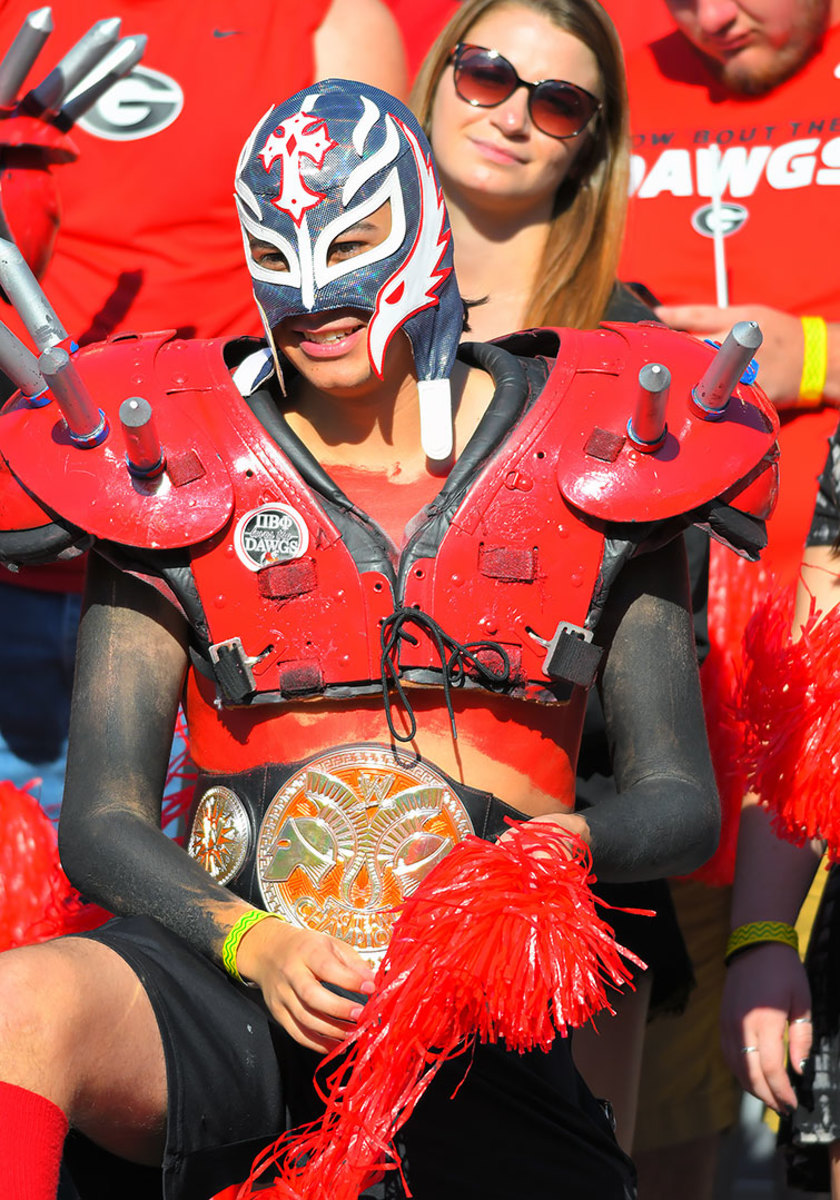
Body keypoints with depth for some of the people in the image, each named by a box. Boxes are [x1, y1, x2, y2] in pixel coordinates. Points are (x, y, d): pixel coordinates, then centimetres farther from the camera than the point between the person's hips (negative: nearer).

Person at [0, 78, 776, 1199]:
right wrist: (254, 943, -15)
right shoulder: (173, 471, 7)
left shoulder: (592, 461, 9)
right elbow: (102, 820, 4)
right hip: (235, 980, -1)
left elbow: (681, 799, 10)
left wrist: (568, 844, -13)